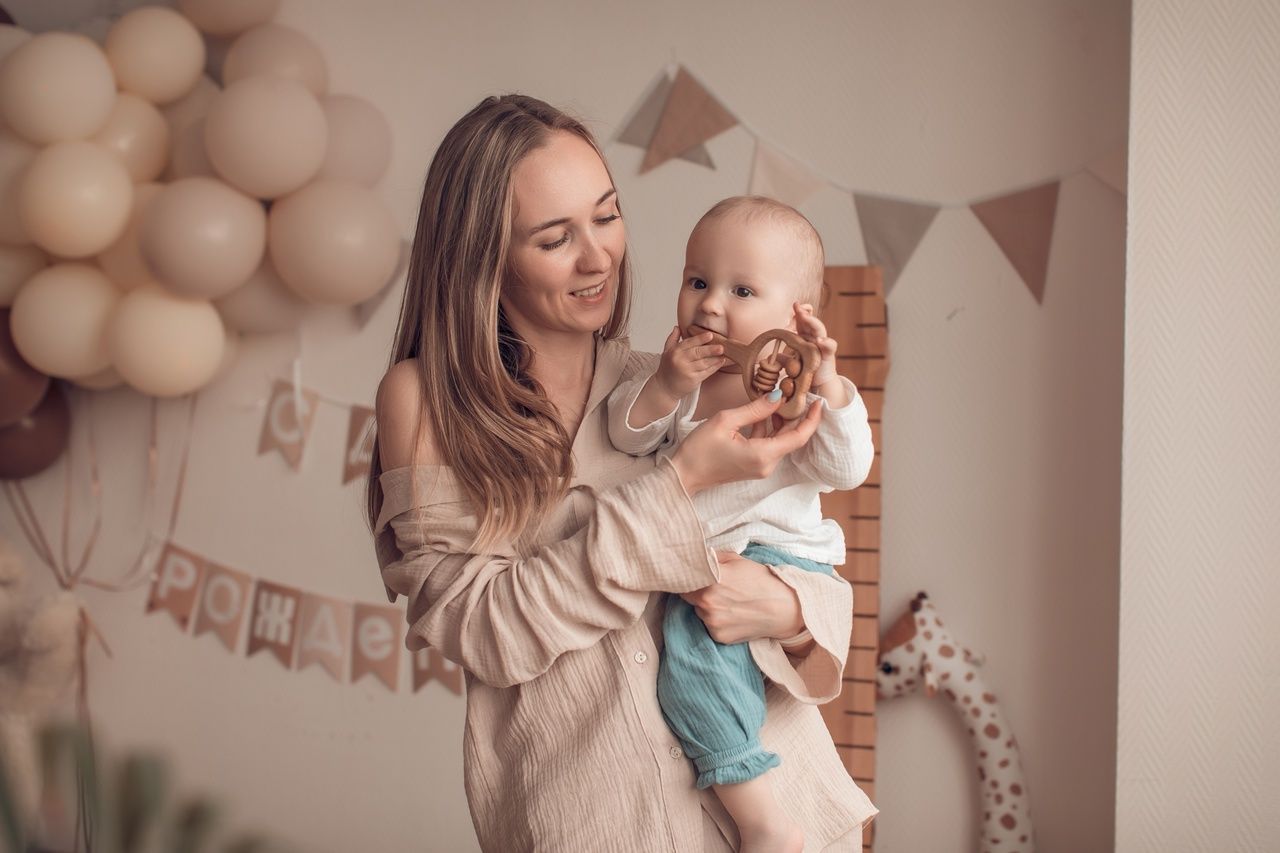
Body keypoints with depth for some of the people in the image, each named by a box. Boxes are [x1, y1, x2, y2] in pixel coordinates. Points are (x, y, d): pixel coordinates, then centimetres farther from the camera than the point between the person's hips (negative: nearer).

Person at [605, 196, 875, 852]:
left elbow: (847, 469, -18)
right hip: (693, 562, 8)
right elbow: (627, 435, -1)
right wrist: (664, 389, -19)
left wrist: (827, 385, -31)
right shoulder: (680, 371, 9)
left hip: (775, 552, -8)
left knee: (695, 633, -27)